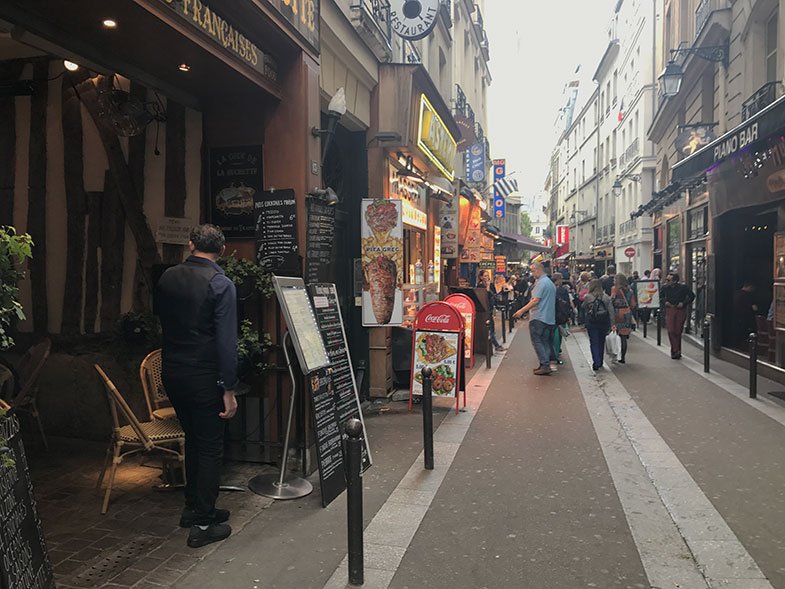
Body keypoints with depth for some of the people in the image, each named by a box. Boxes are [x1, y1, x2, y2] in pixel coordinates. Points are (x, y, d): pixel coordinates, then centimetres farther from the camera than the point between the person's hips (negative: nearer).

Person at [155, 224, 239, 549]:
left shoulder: (167, 278, 2)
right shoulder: (220, 284, -16)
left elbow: (160, 318, 16)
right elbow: (226, 340, -19)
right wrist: (229, 389, -16)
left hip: (172, 372, 6)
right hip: (204, 376, -6)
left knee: (193, 440, 21)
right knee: (210, 448, 6)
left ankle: (193, 508, 33)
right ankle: (202, 523, 12)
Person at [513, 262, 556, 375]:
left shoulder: (541, 283, -13)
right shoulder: (551, 283, 19)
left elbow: (536, 300, -20)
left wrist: (522, 310, -18)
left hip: (539, 317, -9)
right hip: (550, 318, 9)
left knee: (537, 341, -6)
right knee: (545, 341, 11)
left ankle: (545, 365, -9)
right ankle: (546, 365, 11)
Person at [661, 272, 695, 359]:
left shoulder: (683, 287, -8)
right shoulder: (665, 288, 0)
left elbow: (692, 296, 1)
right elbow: (661, 296, 18)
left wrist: (684, 303, -9)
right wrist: (665, 302, -1)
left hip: (681, 311, -2)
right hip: (670, 310, 2)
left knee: (678, 332, 4)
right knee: (671, 331, -11)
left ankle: (674, 352, 15)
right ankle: (676, 351, -7)